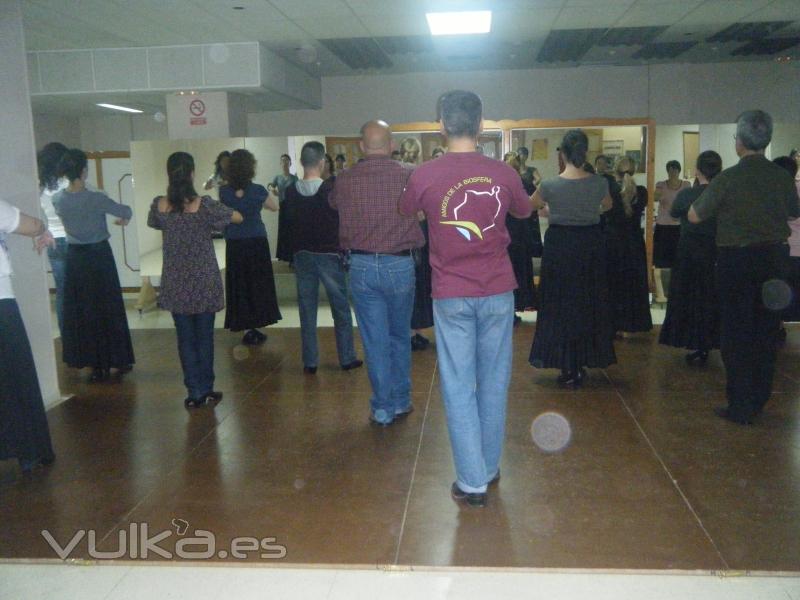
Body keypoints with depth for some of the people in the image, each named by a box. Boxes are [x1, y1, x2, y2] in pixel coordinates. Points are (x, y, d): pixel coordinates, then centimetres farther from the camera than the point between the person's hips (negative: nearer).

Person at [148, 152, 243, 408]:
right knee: (204, 337, 10)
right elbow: (238, 218, 1)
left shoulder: (159, 205, -4)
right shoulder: (205, 205, -14)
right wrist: (214, 218, 19)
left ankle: (195, 392, 13)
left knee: (185, 338, 10)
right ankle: (206, 389, 17)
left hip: (176, 285, 2)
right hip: (204, 283, -2)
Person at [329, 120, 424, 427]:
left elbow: (333, 203, 18)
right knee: (399, 336, 16)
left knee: (374, 340, 7)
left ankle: (383, 408, 14)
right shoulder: (408, 175, -7)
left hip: (361, 265, 0)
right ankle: (401, 401, 26)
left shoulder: (345, 179, -3)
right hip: (400, 264, 0)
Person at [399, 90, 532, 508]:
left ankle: (472, 482, 9)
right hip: (497, 291, 2)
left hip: (452, 294, -2)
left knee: (458, 386, 6)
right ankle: (490, 469, 28)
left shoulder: (424, 176, -10)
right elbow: (524, 211, 16)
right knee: (494, 382, 14)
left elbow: (405, 210, 12)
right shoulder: (503, 174, -5)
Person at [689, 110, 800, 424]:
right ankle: (758, 401, 26)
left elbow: (694, 217, -7)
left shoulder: (726, 179, -15)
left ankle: (740, 407, 8)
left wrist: (703, 192, 11)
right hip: (773, 258, 4)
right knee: (766, 331, 14)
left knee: (736, 332, 4)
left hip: (735, 260, -4)